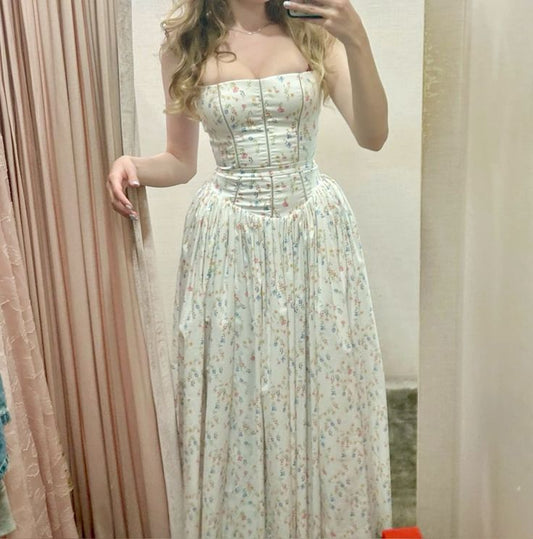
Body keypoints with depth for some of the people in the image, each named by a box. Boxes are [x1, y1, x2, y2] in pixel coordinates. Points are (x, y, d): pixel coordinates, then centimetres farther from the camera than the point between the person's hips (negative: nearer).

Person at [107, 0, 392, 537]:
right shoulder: (184, 45, 2)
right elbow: (181, 161, 8)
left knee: (322, 387, 10)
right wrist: (132, 164, -12)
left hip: (314, 235, 1)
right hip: (228, 244, 0)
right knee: (234, 393, 9)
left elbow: (373, 135, -9)